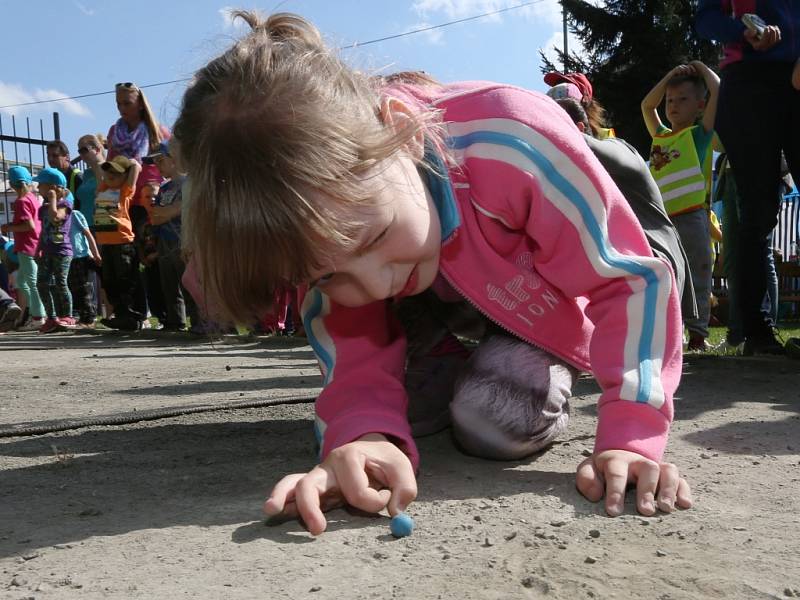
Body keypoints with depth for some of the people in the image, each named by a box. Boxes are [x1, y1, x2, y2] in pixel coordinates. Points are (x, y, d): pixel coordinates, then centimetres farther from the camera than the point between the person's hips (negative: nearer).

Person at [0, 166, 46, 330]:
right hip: (35, 246, 9)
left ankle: (39, 318, -3)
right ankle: (33, 313, 21)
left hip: (27, 247, -9)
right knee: (21, 280, 19)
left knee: (32, 283, -5)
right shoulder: (33, 198, 12)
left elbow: (30, 225, -21)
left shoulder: (21, 201, -14)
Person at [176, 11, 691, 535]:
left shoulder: (514, 142, -44)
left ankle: (552, 381, 9)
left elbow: (635, 279, -35)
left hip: (547, 305, -4)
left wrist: (629, 439, -43)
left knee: (495, 419, -24)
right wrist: (365, 435, -50)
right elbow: (356, 350, -27)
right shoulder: (323, 224, -31)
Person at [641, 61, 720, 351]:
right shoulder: (661, 136, 18)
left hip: (690, 216, -5)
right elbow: (647, 105, 30)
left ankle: (698, 332, 1)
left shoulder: (699, 134, 6)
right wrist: (672, 74, 26)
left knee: (695, 277, -2)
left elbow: (718, 91, 0)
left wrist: (701, 67, 15)